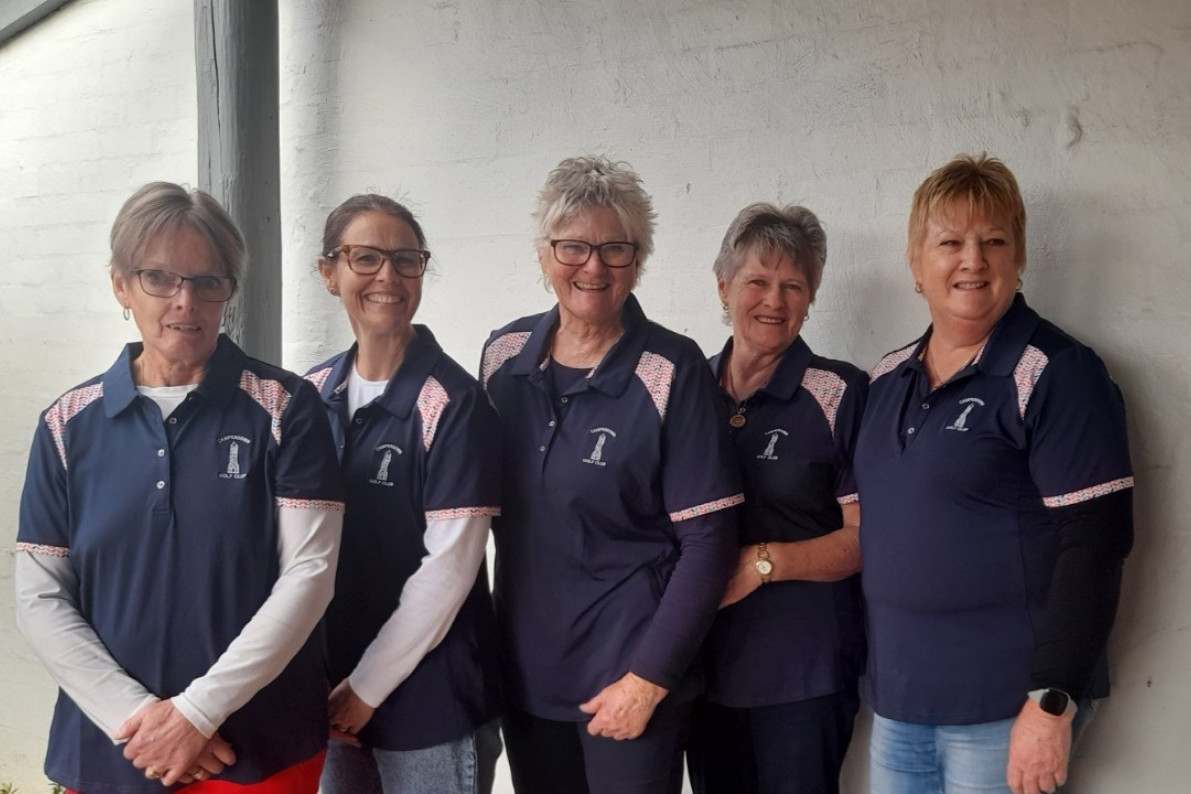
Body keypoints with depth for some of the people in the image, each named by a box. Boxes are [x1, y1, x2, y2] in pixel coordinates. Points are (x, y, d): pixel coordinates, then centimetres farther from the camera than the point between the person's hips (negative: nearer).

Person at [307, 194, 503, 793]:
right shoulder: (309, 396, 3)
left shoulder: (452, 402, -13)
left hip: (429, 699, -5)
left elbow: (449, 566, -15)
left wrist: (367, 686, -11)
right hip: (329, 692, 5)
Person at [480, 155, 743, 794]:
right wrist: (492, 643, 8)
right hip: (524, 668, 5)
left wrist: (650, 676, -14)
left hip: (627, 676, -4)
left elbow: (708, 540, -12)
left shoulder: (673, 372, -13)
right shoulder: (503, 356, 1)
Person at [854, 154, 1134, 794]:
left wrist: (1052, 703, -18)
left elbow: (1095, 545, -15)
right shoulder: (888, 380, 9)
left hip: (1004, 709, -6)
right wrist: (878, 677, 13)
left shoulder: (1057, 375, -10)